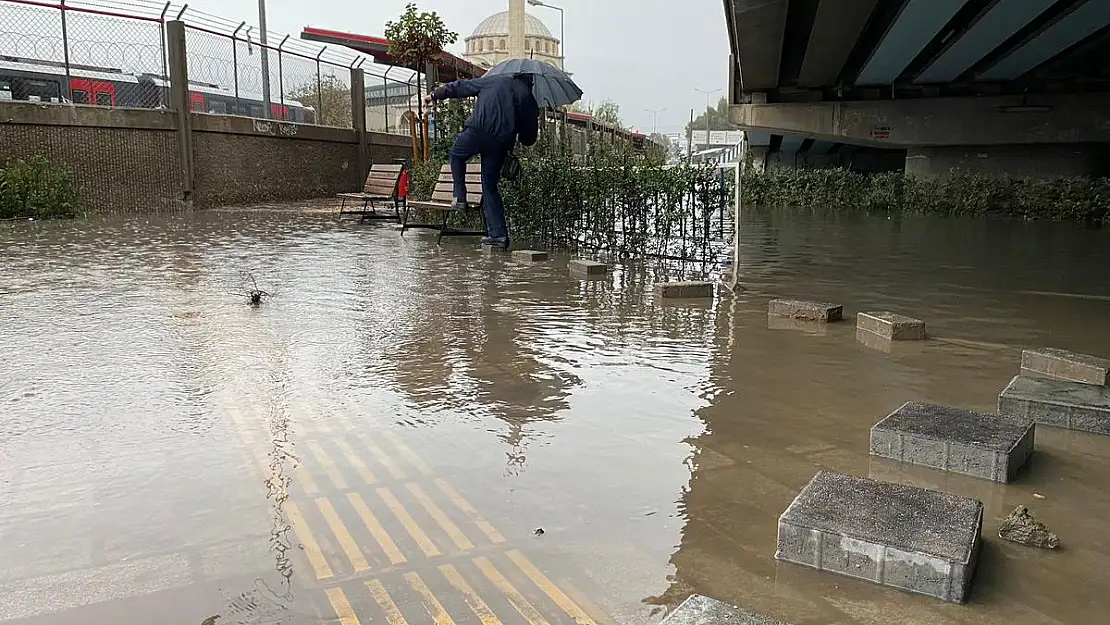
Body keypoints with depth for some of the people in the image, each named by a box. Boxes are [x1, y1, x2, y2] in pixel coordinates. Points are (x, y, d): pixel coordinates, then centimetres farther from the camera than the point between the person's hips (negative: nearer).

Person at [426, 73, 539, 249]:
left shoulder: (493, 80, 16)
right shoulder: (529, 99, 17)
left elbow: (461, 86, 20)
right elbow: (529, 139, 16)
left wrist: (436, 94, 31)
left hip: (478, 131, -2)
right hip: (502, 141, 2)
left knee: (456, 154, 28)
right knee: (490, 186, 12)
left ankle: (460, 197, 15)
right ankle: (498, 234, 8)